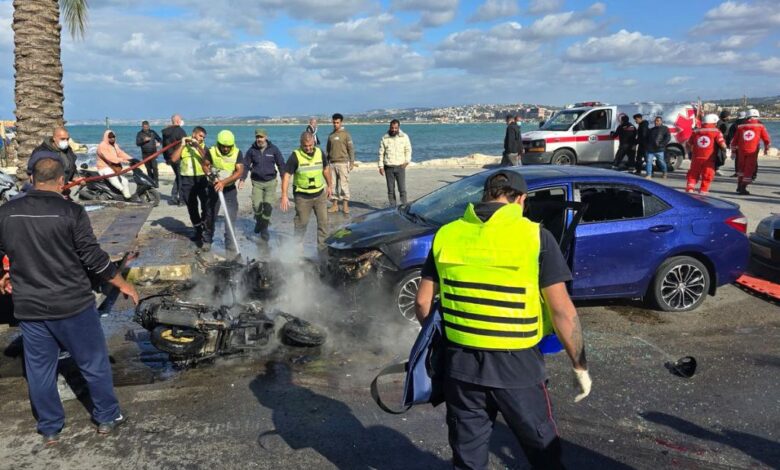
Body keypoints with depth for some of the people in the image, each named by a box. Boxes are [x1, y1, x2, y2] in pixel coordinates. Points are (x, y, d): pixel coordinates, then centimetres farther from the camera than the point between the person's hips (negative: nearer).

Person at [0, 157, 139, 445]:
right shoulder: (71, 212, -15)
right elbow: (94, 258, -14)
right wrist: (123, 285, -1)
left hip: (29, 307, 4)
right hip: (72, 305, -4)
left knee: (39, 370, 17)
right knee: (94, 363, 13)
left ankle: (49, 429, 30)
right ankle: (107, 418, 26)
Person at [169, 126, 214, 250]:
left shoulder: (203, 147, 5)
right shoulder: (182, 146, 8)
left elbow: (207, 161, -13)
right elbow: (173, 159, -7)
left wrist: (197, 146, -17)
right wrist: (182, 145, -9)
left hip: (202, 179, -2)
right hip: (187, 181, 2)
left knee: (207, 208, -12)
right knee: (192, 209, 13)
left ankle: (206, 238, -11)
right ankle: (198, 232, 30)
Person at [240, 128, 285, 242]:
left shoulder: (273, 149, -3)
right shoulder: (252, 150, 0)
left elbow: (281, 164, 3)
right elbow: (246, 165, 6)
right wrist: (242, 179, -4)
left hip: (270, 181, -1)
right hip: (257, 182, 1)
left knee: (268, 205, -5)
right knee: (257, 205, -7)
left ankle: (264, 228, 11)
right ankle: (258, 221, 24)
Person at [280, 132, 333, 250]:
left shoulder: (319, 153, 0)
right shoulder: (295, 156, -13)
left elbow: (325, 169, 17)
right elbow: (286, 175, -14)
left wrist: (329, 185, 21)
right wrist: (284, 196, -21)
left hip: (320, 194, 4)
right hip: (302, 196, -4)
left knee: (323, 222, 4)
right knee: (301, 223, 5)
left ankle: (323, 247, 14)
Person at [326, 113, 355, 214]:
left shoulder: (345, 134, -2)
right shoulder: (331, 135, 13)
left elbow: (351, 149, -3)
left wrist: (352, 162, -8)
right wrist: (326, 162, 15)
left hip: (342, 162, -5)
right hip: (332, 163, 5)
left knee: (344, 184, -5)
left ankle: (346, 205, 0)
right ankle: (335, 205, 12)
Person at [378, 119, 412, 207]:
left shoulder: (404, 137, 2)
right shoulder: (385, 138, 3)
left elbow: (408, 150, 5)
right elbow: (381, 153, 5)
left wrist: (407, 161, -11)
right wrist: (381, 166, -1)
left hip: (400, 167, -1)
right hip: (388, 167, 1)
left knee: (402, 189, -5)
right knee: (390, 190, 5)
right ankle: (392, 207, 11)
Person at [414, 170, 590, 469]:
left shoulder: (446, 234, 1)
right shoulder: (535, 236, -10)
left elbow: (422, 302, 4)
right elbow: (562, 312, -11)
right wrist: (580, 367, 1)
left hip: (460, 362, 3)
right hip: (516, 364, -3)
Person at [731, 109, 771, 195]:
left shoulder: (740, 126, 9)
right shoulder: (760, 126, 4)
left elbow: (734, 140, 9)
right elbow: (766, 139, 5)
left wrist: (733, 151, 17)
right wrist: (766, 149, 21)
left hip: (741, 150, 3)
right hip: (753, 151, -3)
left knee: (741, 167, 20)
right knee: (749, 169, 4)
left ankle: (739, 186, 25)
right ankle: (743, 188, 2)